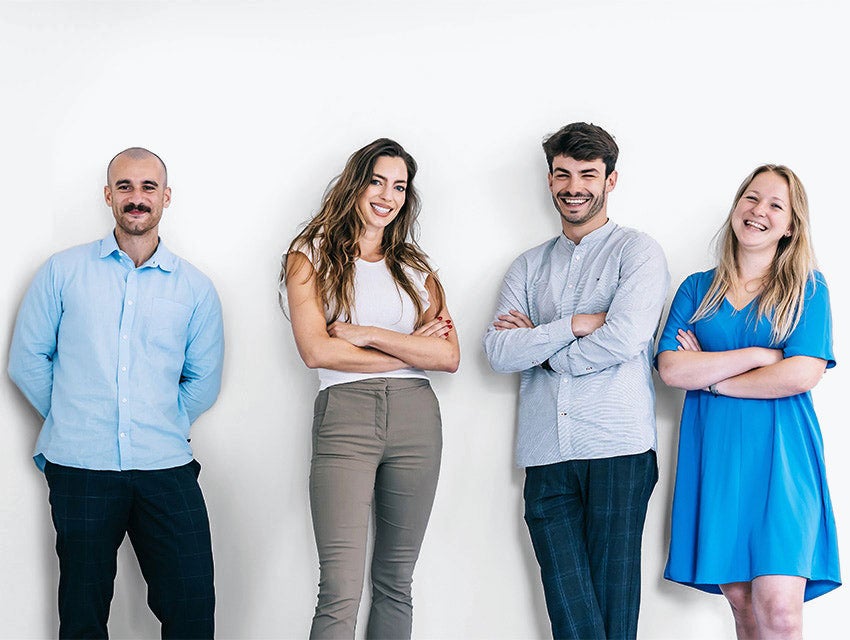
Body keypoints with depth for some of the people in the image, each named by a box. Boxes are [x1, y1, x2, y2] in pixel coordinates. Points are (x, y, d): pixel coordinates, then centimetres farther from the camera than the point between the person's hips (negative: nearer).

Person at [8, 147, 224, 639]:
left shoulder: (195, 287, 8)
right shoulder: (63, 271, 6)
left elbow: (204, 381, 12)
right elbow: (27, 361, 8)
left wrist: (160, 428, 6)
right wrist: (73, 420, 8)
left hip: (166, 468, 1)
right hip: (80, 468, 0)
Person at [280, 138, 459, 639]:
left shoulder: (415, 268, 16)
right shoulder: (312, 257, 7)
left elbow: (449, 357, 3)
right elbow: (316, 349, -7)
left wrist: (370, 335, -7)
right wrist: (411, 349, -3)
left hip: (415, 416, 4)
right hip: (344, 417, -4)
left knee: (395, 581, 9)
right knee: (341, 593, -12)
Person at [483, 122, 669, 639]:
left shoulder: (638, 251, 6)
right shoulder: (529, 267, 19)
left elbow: (623, 338, -10)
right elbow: (499, 352, 5)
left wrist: (536, 344, 1)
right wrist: (575, 325, -6)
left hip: (617, 448, -3)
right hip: (546, 456, 4)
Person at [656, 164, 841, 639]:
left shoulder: (807, 287, 6)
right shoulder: (697, 289, 13)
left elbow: (803, 374, -8)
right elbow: (670, 368, -1)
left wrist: (709, 375, -4)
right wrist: (758, 355, -8)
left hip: (781, 457, -3)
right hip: (714, 457, 3)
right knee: (741, 602, 4)